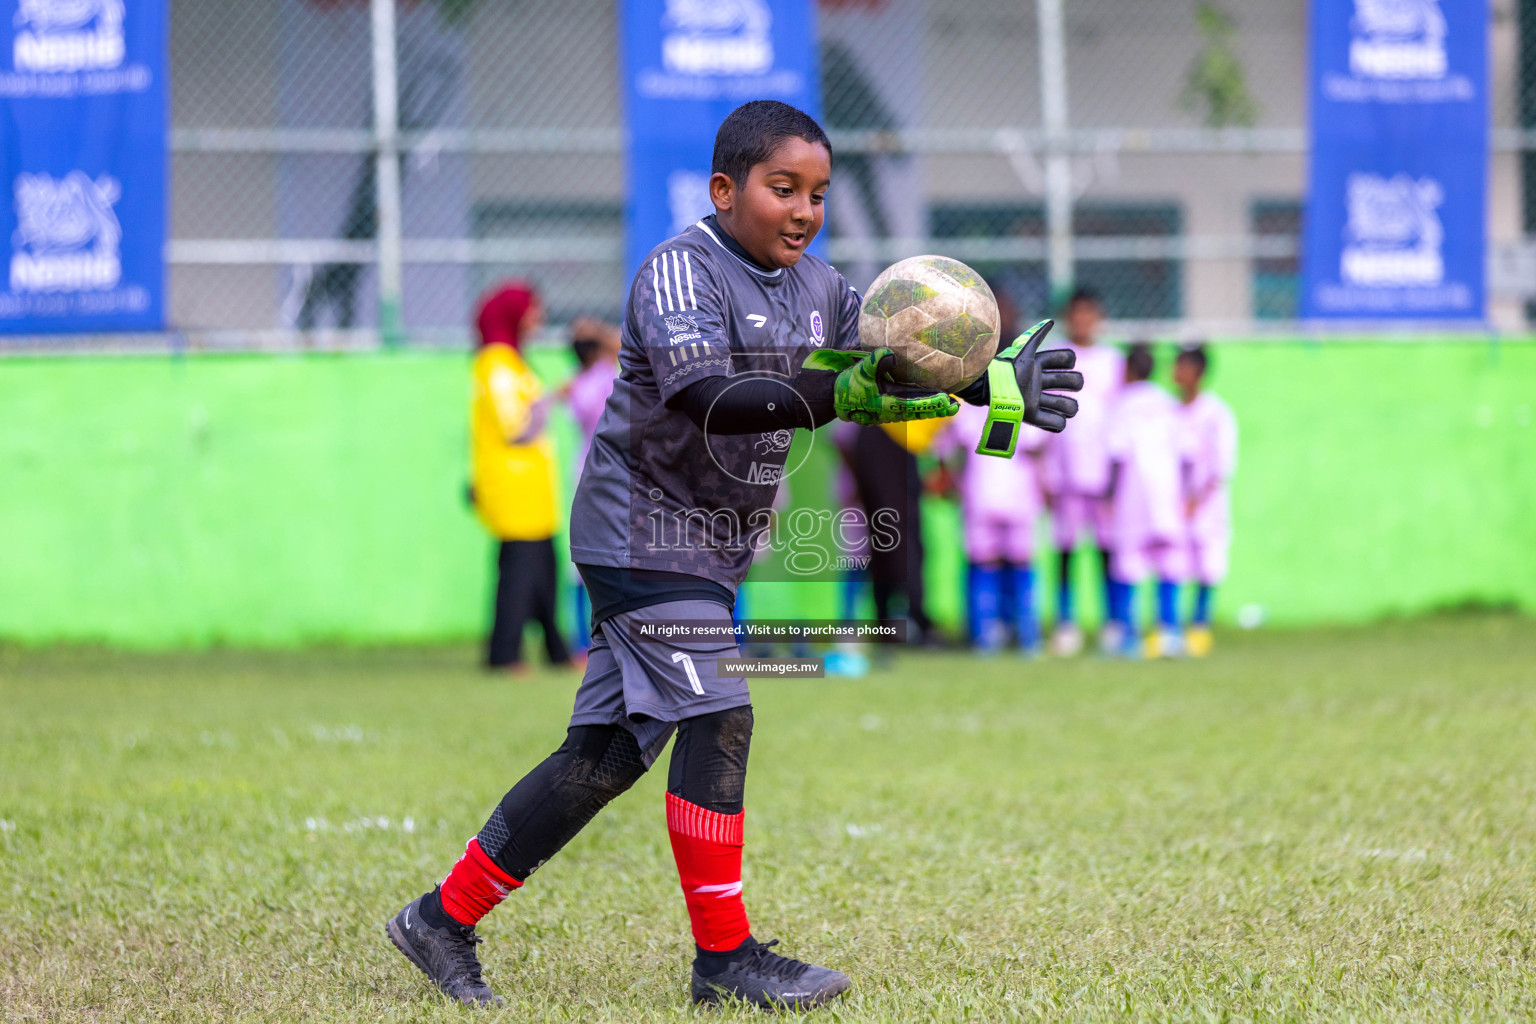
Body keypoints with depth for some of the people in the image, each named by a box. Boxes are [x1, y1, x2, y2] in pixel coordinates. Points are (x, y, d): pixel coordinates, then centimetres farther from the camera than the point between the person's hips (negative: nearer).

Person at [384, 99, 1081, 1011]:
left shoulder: (817, 288, 8)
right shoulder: (679, 271, -16)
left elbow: (898, 369, 3)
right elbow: (704, 397, -32)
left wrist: (996, 385, -15)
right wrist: (829, 399, -44)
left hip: (713, 546, 8)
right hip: (646, 527, -8)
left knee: (608, 753, 9)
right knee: (716, 720, -15)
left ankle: (445, 920, 16)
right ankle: (725, 957, -5)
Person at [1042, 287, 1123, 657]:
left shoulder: (1113, 362, 10)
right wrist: (1042, 476, 1)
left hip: (1103, 470, 0)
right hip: (1063, 470, 0)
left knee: (1108, 546, -3)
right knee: (1064, 548, -2)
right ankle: (1065, 621, 1)